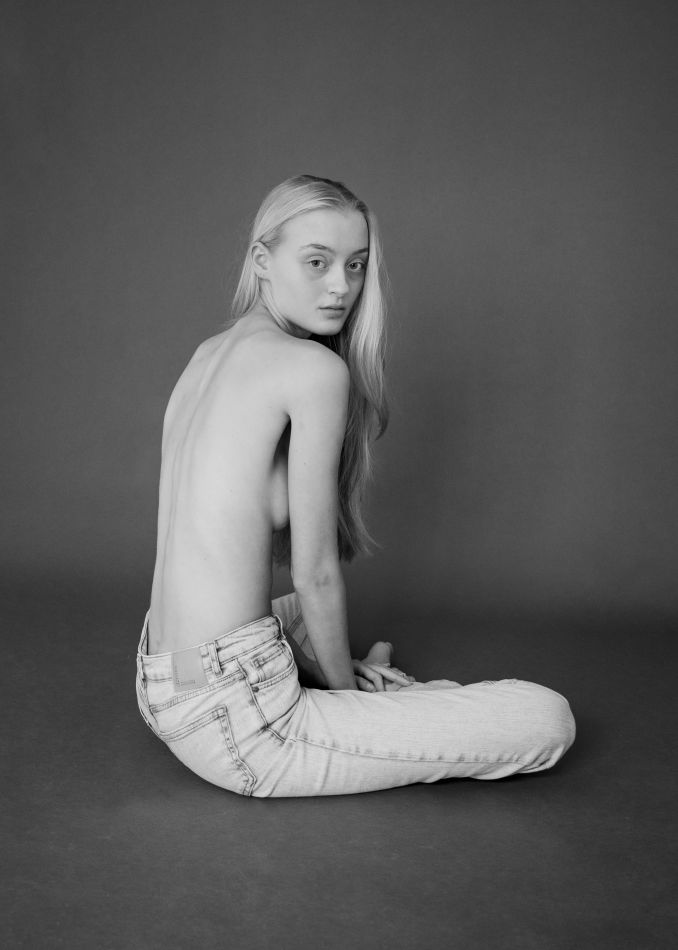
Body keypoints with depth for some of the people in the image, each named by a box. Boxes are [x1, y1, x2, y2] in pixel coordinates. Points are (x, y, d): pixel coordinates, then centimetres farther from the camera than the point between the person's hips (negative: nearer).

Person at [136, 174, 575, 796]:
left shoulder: (209, 354, 10)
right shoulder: (316, 368, -16)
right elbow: (316, 574, -13)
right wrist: (347, 687, 5)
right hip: (235, 724, -10)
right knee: (550, 720, -7)